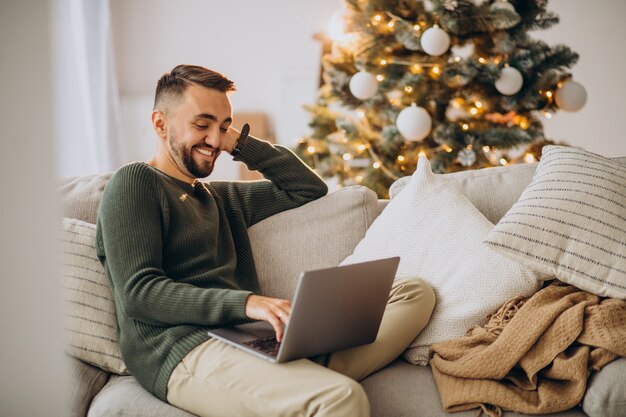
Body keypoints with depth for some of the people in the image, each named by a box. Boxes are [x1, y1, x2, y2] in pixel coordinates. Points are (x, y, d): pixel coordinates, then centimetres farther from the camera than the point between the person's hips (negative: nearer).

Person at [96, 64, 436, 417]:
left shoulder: (222, 197, 29)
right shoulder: (135, 182, 5)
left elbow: (309, 188, 34)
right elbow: (138, 292, -8)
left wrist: (242, 144, 21)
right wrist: (246, 303, -21)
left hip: (255, 338, 9)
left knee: (415, 293, -3)